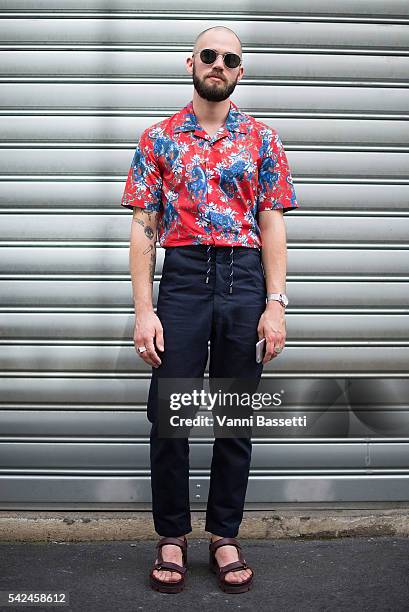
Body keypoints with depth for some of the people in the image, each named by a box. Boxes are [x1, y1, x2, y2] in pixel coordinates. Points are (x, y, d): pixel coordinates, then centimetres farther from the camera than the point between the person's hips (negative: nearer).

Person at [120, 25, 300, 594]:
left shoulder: (261, 139, 9)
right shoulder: (158, 138, 7)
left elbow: (272, 225, 5)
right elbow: (143, 227, 3)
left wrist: (275, 304, -5)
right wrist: (144, 309, -6)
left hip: (245, 280, 1)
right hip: (181, 278, 0)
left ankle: (225, 535, 23)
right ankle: (172, 536, 20)